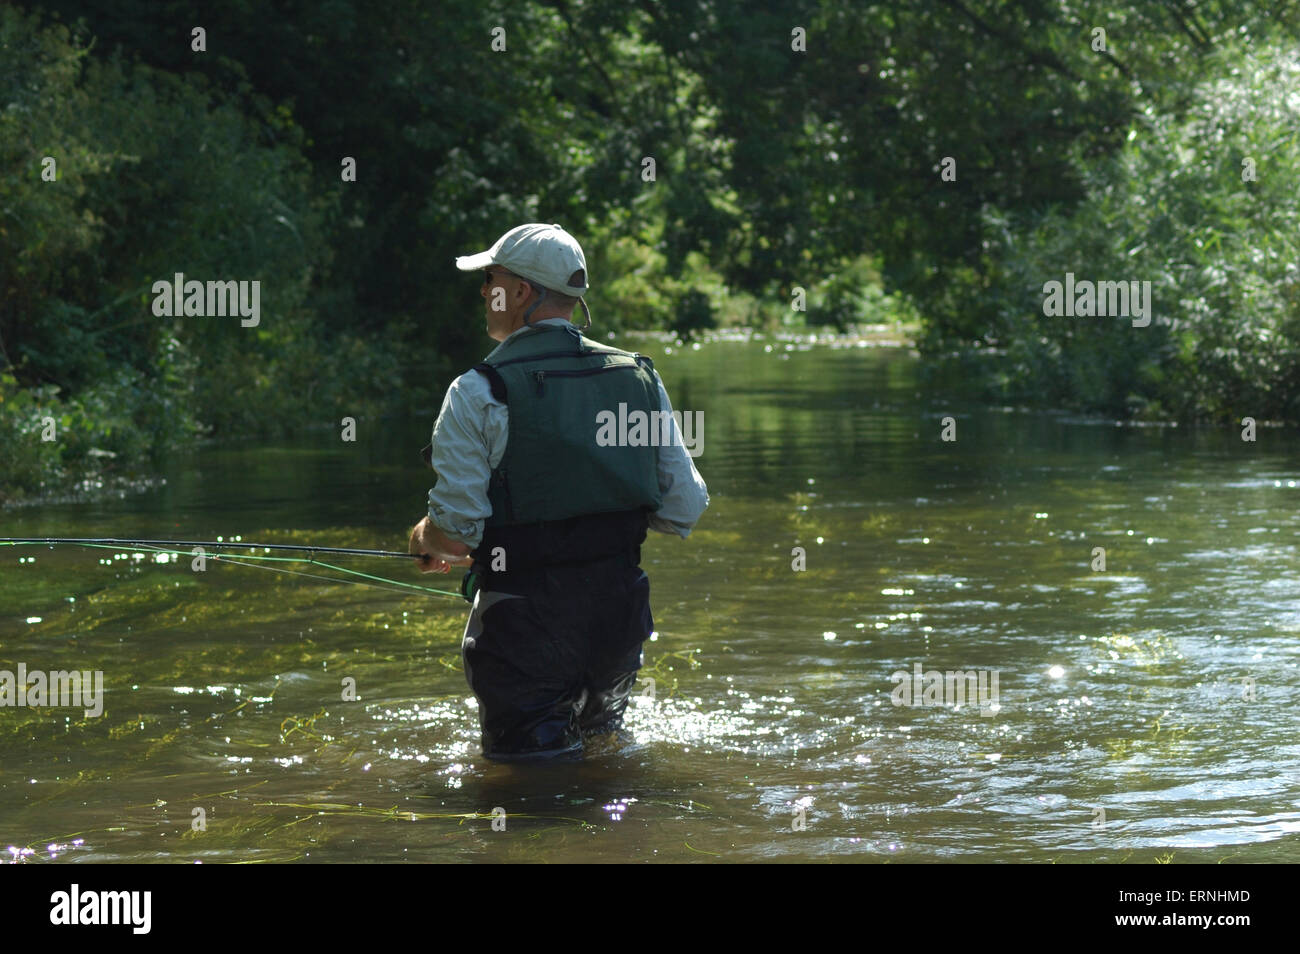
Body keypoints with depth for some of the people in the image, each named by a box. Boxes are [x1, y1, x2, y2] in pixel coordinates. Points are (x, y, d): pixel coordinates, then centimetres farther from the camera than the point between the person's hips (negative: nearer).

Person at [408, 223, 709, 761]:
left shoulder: (478, 394, -12)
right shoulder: (639, 377, 3)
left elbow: (455, 530, -15)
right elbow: (685, 511, 4)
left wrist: (423, 541, 8)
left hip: (525, 624, -5)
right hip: (620, 613, 5)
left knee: (522, 749, 9)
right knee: (601, 734, 28)